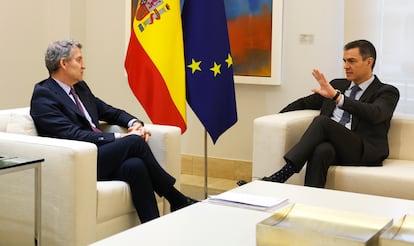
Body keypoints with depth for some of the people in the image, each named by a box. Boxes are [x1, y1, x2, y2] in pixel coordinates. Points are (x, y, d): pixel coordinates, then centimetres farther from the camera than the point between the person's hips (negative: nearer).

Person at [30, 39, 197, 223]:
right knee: (135, 142, -24)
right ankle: (178, 200, -10)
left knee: (135, 165, -27)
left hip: (99, 156, 7)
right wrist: (120, 138, -19)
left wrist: (134, 123, 3)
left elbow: (109, 111, 26)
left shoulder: (80, 87, 18)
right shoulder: (43, 95, -7)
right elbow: (73, 135, -17)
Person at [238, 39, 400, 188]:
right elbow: (304, 103, 29)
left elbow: (374, 114, -15)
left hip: (364, 153, -4)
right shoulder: (337, 85, 25)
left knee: (322, 121, -30)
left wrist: (337, 96, -26)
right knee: (322, 149, -35)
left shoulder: (387, 92, 8)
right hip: (331, 146, 4)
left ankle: (281, 176, -38)